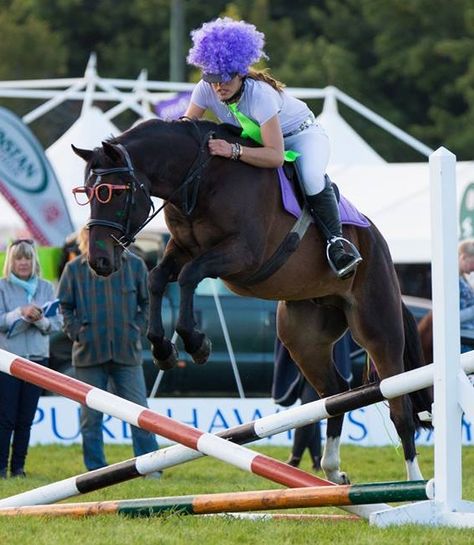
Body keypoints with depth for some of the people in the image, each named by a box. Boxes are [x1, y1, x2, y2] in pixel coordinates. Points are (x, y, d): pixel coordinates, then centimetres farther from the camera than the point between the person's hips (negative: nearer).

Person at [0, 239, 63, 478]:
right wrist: (21, 313, -22)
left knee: (26, 418, 4)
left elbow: (57, 323, 5)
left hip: (37, 358, 3)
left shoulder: (46, 288, 9)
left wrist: (40, 319, -15)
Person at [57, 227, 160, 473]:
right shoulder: (74, 269, 2)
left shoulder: (134, 265, 3)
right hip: (89, 354, 0)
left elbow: (147, 302, 11)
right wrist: (76, 333, -4)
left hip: (127, 352, 0)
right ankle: (96, 470, 10)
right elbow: (64, 306, 8)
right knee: (91, 417, 4)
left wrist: (138, 330, 1)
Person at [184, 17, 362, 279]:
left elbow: (276, 156, -44)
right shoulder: (205, 90, -23)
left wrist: (233, 150, -57)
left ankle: (335, 240, -20)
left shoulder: (260, 94, -39)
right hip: (253, 140, 7)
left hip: (300, 134, -7)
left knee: (311, 176, -37)